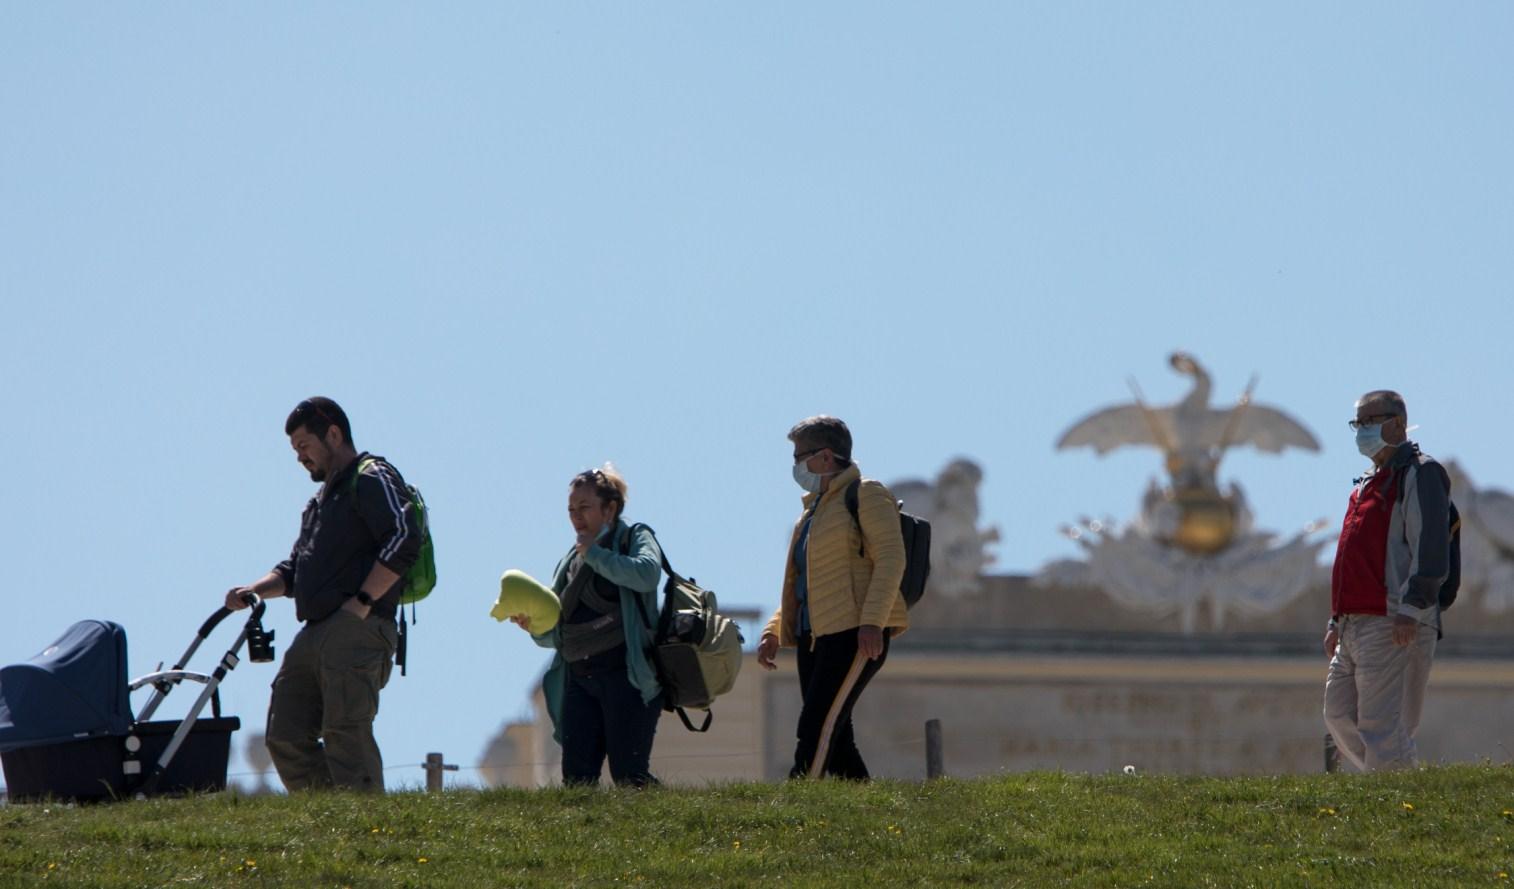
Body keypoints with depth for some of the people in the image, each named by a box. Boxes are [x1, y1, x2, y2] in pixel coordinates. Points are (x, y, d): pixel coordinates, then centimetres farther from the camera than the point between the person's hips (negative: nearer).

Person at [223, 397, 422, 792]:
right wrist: (252, 592, 11)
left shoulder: (372, 479, -2)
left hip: (356, 631, -10)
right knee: (286, 736, 2)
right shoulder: (321, 500, 29)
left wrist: (362, 602, -19)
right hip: (314, 635, 10)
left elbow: (405, 539, -17)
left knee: (346, 734, -16)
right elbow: (295, 570, 31)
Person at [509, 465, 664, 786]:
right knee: (576, 778, -5)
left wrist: (594, 553, -10)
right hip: (579, 680, 6)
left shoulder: (634, 538, 5)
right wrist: (533, 627, 0)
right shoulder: (570, 562, 22)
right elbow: (555, 636, 23)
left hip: (626, 675, -6)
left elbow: (647, 574, -21)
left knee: (629, 776, -14)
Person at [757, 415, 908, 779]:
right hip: (815, 636, 9)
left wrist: (872, 621, -24)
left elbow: (891, 558, -13)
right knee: (834, 739, 3)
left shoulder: (866, 495, -2)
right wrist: (774, 631, 15)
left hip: (854, 633, -9)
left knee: (816, 732, -18)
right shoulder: (815, 507, 25)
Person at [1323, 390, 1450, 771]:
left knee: (1381, 725, -12)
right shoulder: (1368, 485, 25)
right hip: (1355, 623, 10)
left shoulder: (1419, 475, -5)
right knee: (1340, 716, 7)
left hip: (1395, 626, -10)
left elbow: (1431, 552, -16)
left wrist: (1411, 609, -23)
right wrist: (1337, 620, 24)